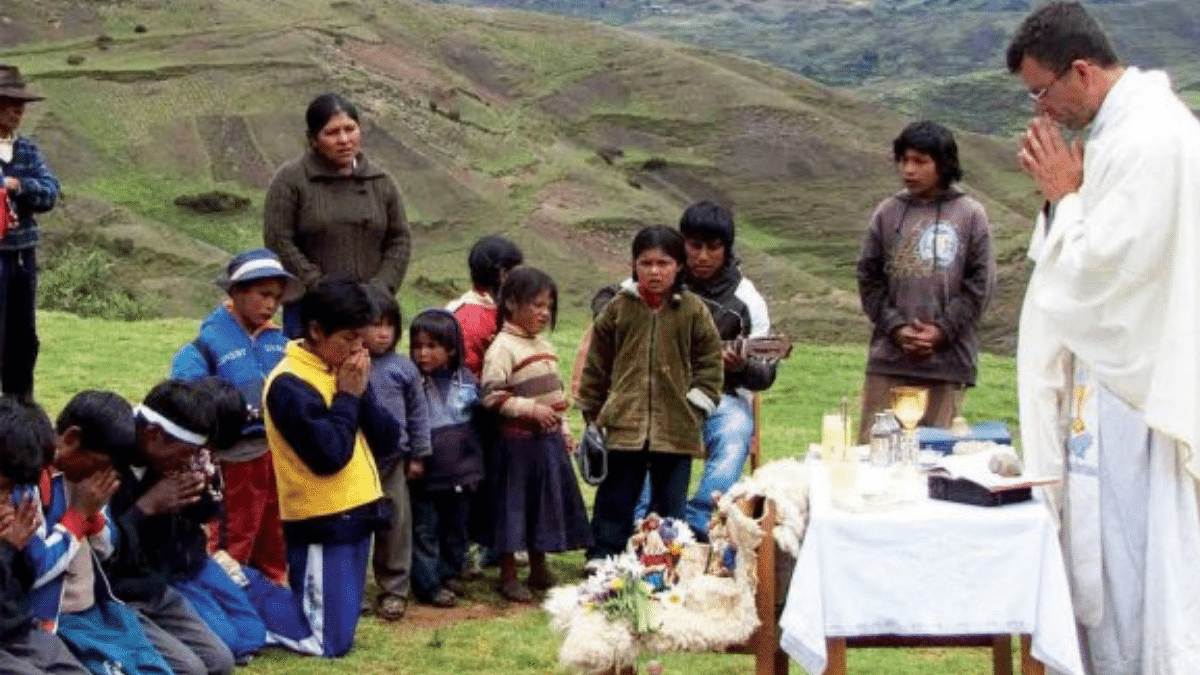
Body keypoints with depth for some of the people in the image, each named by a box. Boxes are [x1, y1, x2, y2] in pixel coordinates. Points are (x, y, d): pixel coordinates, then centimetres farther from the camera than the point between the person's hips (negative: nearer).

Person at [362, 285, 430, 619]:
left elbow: (418, 413, 7)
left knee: (395, 525, 8)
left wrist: (418, 455, 7)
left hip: (392, 460, 2)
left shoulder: (402, 367, -1)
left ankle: (394, 589, 19)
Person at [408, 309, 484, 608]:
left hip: (461, 474, 3)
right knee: (425, 532, 3)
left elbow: (478, 425, 11)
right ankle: (430, 584, 10)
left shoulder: (467, 381, 2)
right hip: (425, 477, -3)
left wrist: (476, 468, 10)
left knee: (456, 529, 15)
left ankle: (452, 574, 29)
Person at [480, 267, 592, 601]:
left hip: (550, 440, 8)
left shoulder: (544, 345, 13)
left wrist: (564, 429, 17)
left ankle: (539, 569, 28)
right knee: (515, 505, 0)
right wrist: (531, 409, -22)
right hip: (519, 441, -8)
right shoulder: (502, 348, -14)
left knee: (547, 503, 14)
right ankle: (508, 576, 10)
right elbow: (492, 395, -20)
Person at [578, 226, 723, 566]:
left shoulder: (693, 310, 1)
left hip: (676, 426, 0)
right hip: (624, 422, 0)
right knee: (616, 494, 6)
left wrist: (697, 403, -3)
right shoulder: (619, 307, 3)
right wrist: (591, 409, 10)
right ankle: (602, 556, 13)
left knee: (671, 499, 8)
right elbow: (597, 361, 10)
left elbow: (710, 362, 6)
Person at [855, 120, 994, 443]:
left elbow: (979, 283, 0)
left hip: (947, 360, -2)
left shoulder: (970, 215, 2)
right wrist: (895, 327, -5)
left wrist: (942, 330, -8)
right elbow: (869, 278, 7)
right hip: (889, 358, 2)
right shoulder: (887, 212, 7)